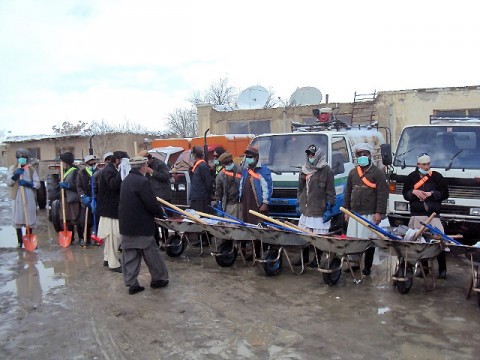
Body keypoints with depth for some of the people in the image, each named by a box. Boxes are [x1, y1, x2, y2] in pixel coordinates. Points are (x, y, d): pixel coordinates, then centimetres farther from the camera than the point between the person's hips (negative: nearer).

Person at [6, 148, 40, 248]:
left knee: (29, 219, 4)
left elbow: (38, 184, 0)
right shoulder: (12, 168, 7)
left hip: (29, 198, 0)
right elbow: (8, 183, 0)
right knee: (17, 220, 2)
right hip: (17, 198, 0)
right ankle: (20, 241, 14)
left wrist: (28, 183, -16)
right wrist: (15, 175, -14)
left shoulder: (31, 169, 5)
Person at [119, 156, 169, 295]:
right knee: (151, 253, 8)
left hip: (126, 225, 8)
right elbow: (151, 204, -21)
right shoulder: (142, 181, -18)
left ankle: (131, 283, 16)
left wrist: (156, 210, 15)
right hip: (141, 226, -8)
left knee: (130, 255, 10)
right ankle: (159, 278, 22)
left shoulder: (126, 180, 9)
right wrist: (160, 212, -1)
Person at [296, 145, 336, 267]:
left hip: (319, 211, -6)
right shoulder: (304, 170, 15)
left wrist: (329, 208, -11)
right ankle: (304, 257, 22)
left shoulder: (326, 170, -5)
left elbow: (330, 192, -7)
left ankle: (317, 259, 12)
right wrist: (300, 204, 19)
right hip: (305, 211, 6)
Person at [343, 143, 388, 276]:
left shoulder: (378, 173, -1)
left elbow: (382, 194, -8)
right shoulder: (352, 173, 15)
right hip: (354, 213, 5)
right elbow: (348, 193, 17)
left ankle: (367, 267, 10)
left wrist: (379, 212, -14)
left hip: (370, 214, -5)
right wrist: (346, 210, 12)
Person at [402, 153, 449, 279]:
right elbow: (405, 194, 11)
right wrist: (413, 192, -8)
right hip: (416, 216, 2)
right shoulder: (411, 177, 9)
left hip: (433, 214, -2)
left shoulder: (437, 176, 4)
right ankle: (423, 267, 15)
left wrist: (431, 193, -10)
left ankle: (442, 269, 2)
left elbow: (445, 194, 4)